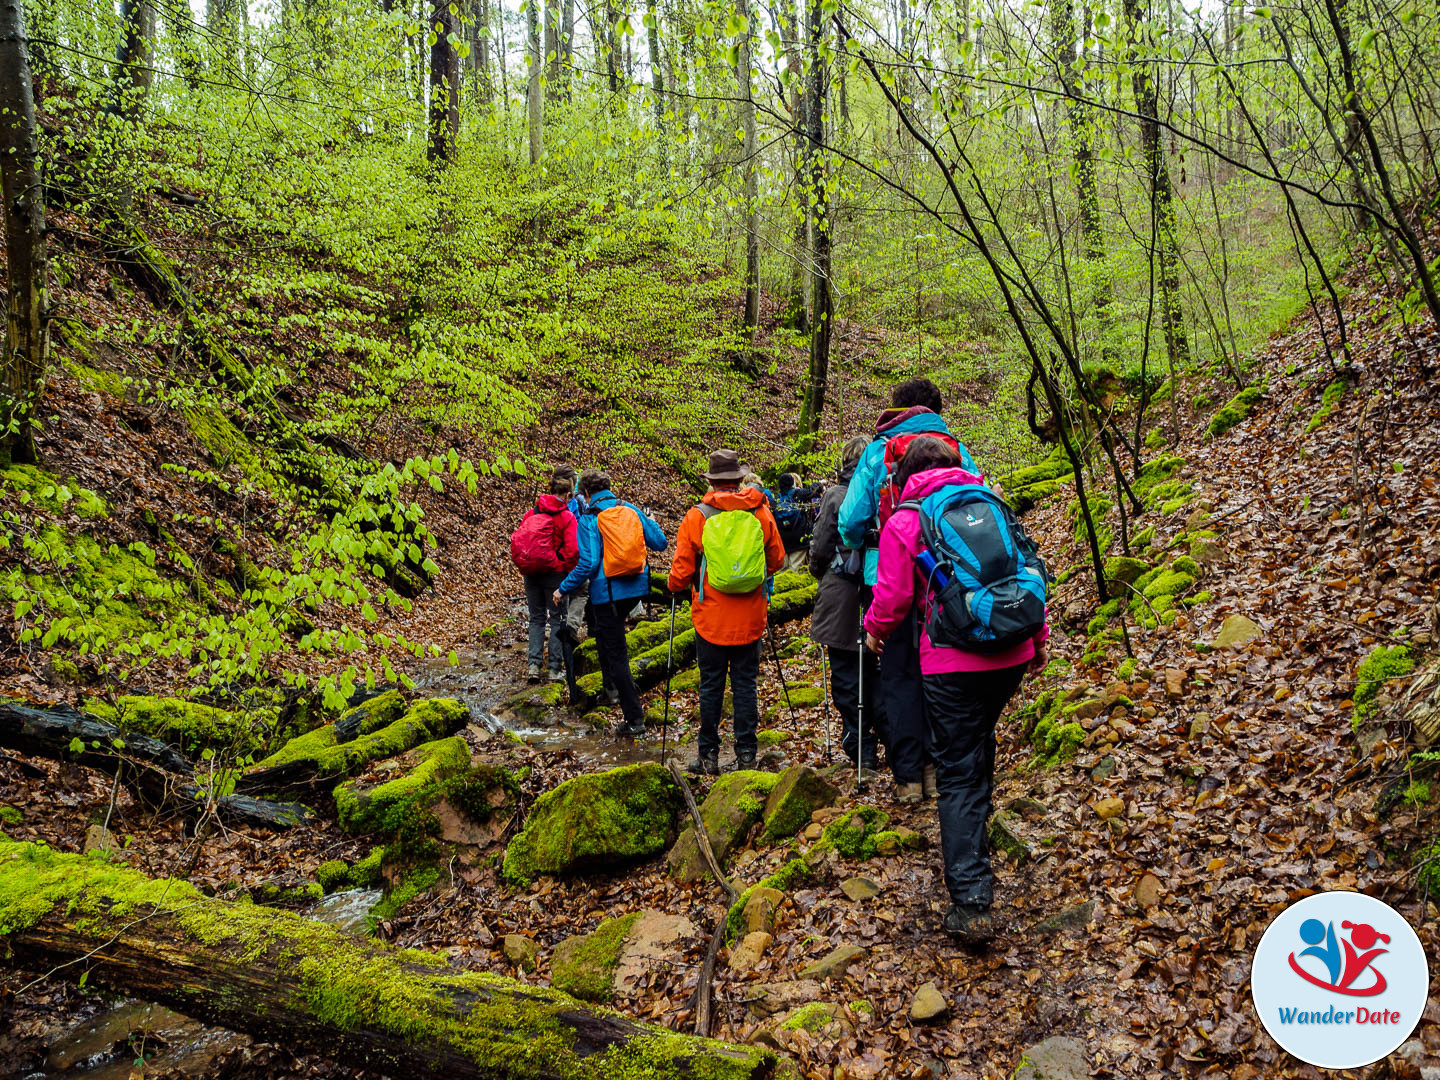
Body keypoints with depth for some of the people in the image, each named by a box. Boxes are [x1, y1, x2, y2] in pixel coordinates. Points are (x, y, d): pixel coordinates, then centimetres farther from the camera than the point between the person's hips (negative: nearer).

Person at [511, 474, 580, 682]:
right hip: (554, 572, -4)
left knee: (536, 619, 13)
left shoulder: (531, 513, 6)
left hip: (530, 573, 4)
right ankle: (555, 669, 6)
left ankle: (534, 665, 4)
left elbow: (517, 542, 7)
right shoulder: (567, 517, -7)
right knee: (557, 619, 6)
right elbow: (572, 550, -14)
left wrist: (525, 568, 15)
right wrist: (567, 572, 0)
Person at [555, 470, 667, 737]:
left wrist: (564, 589, -5)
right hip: (637, 588, 6)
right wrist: (651, 524, 30)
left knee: (615, 656, 1)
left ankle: (635, 719, 1)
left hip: (608, 592, -6)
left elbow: (588, 563, -17)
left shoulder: (589, 519, -9)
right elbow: (660, 543, 9)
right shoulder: (632, 510, 6)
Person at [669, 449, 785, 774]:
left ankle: (709, 756, 15)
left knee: (711, 686, 8)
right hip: (750, 618, 1)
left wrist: (675, 587, 17)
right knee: (745, 684, 8)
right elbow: (777, 559, 9)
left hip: (710, 617, -1)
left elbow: (681, 570, -4)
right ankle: (746, 754, 11)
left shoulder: (697, 516, -7)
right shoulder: (762, 513, -1)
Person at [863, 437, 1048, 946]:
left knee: (957, 772, 0)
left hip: (953, 660, -5)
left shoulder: (902, 522, 0)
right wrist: (1039, 635, 22)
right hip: (1013, 652, 5)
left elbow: (893, 597, -1)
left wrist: (874, 630, 20)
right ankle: (979, 819, 50)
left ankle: (972, 905, -6)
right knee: (980, 737, 30)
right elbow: (1028, 568, 12)